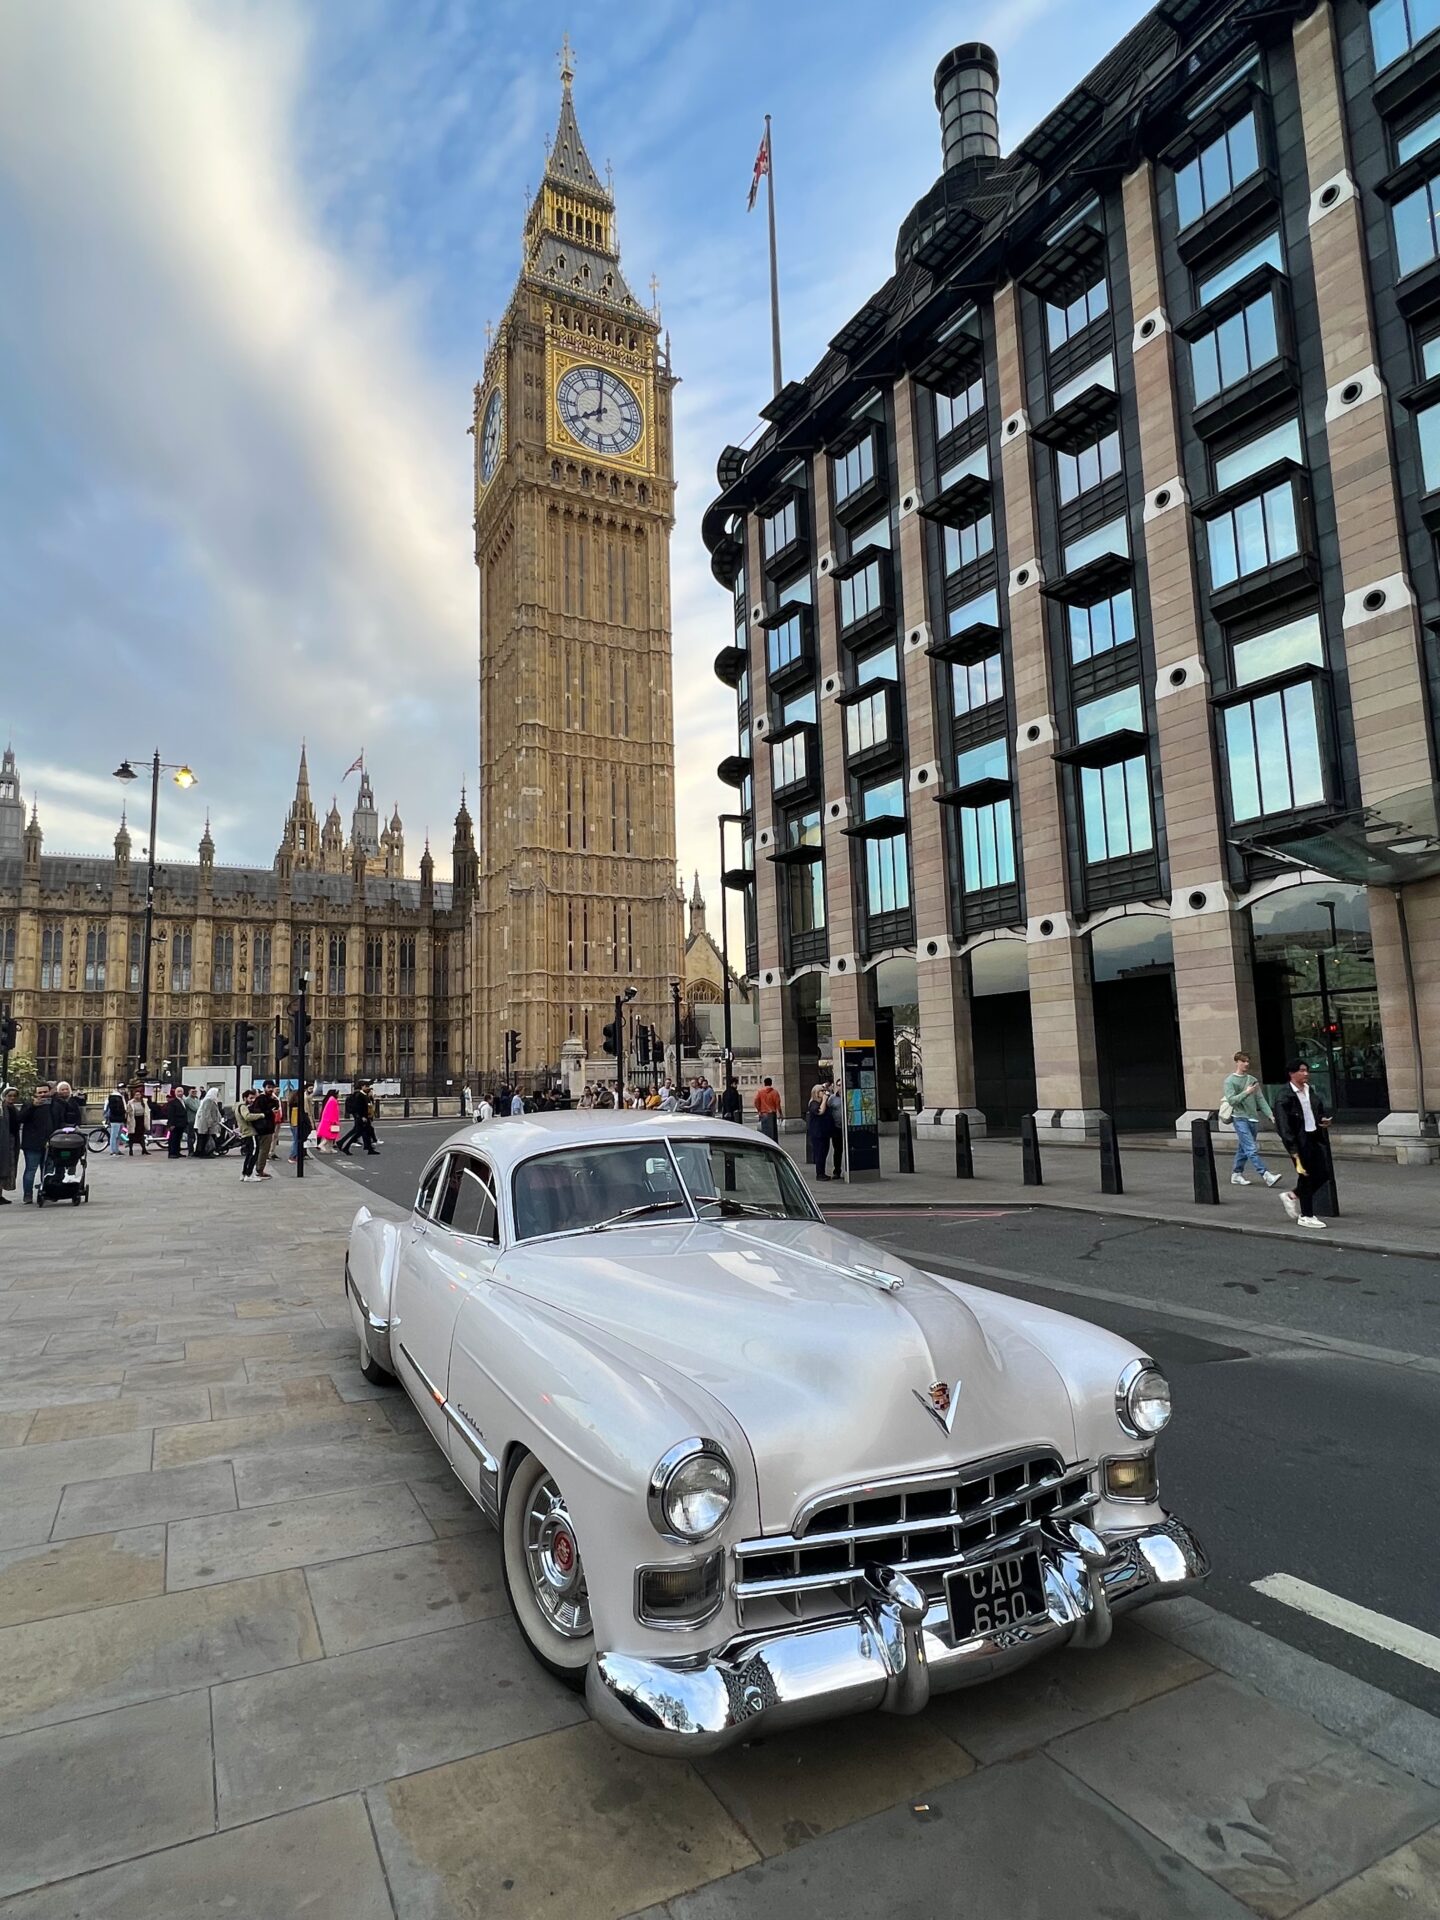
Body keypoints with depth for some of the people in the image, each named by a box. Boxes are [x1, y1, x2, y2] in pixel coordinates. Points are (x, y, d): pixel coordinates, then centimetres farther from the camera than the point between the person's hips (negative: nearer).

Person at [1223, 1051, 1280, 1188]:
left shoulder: (1253, 1080, 14)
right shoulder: (1230, 1081, -2)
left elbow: (1261, 1099, 12)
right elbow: (1231, 1100, -11)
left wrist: (1270, 1115, 2)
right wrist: (1246, 1092, -21)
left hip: (1253, 1118, 6)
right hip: (1240, 1118, -6)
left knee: (1244, 1149, 10)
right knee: (1252, 1149, -13)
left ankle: (1236, 1175, 19)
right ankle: (1266, 1176, -18)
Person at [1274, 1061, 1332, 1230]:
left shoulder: (1312, 1091, 9)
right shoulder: (1284, 1096, -14)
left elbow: (1320, 1111, 24)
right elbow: (1283, 1125, -16)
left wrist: (1323, 1120, -1)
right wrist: (1293, 1150, -20)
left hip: (1316, 1136, 7)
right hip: (1300, 1140, -7)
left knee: (1324, 1173, 10)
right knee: (1306, 1175, 1)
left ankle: (1292, 1197, 29)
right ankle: (1306, 1216, 15)